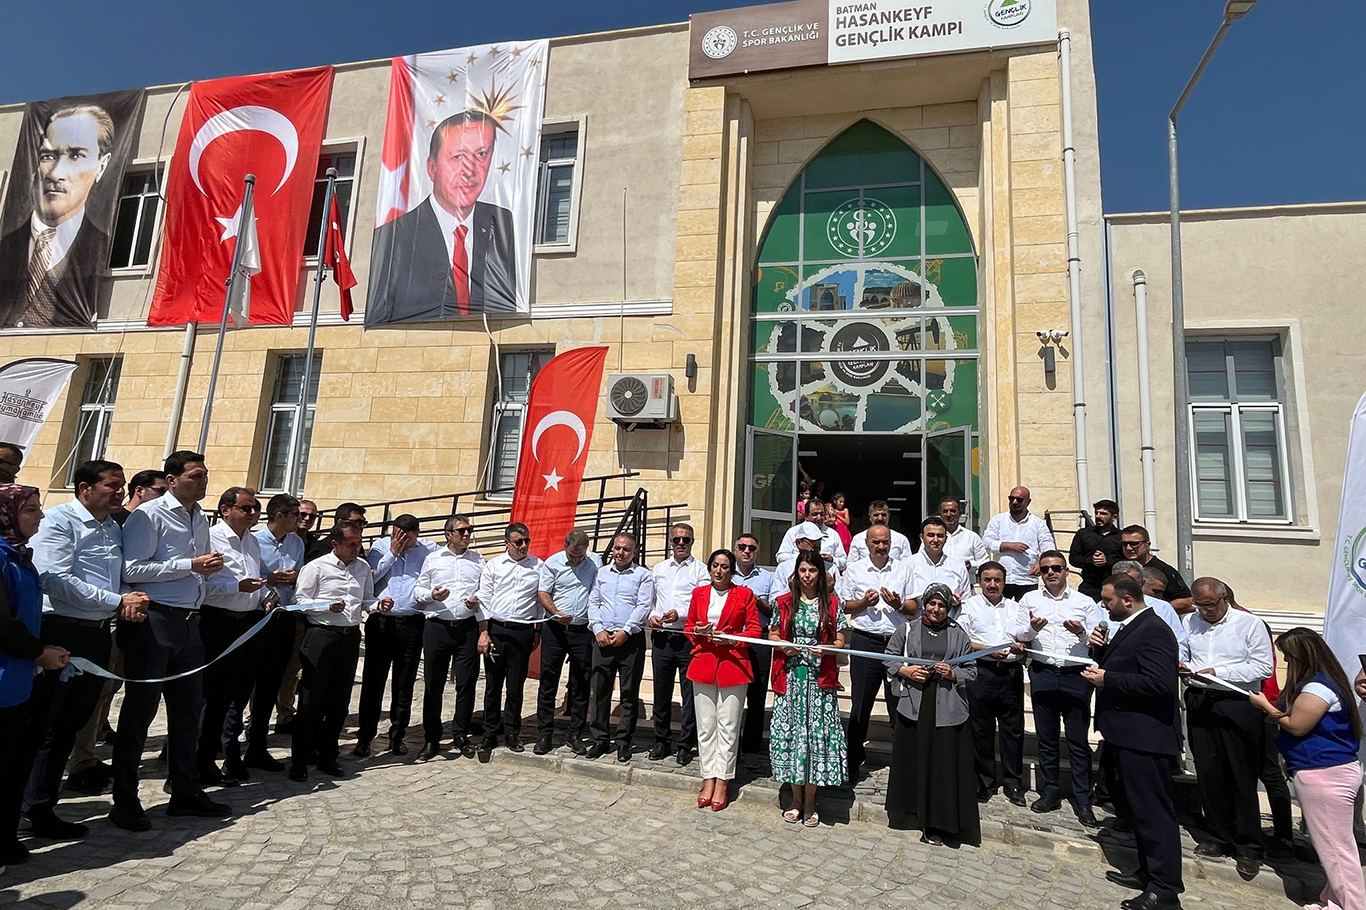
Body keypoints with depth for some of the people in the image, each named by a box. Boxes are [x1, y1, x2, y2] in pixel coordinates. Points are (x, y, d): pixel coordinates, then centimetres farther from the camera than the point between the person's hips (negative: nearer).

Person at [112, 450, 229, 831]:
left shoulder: (201, 519, 15)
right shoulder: (149, 515, -9)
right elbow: (132, 570, -18)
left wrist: (210, 568, 4)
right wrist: (190, 565, -19)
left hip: (189, 622, 8)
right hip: (153, 621, -8)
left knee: (189, 707, 12)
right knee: (140, 708, 3)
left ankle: (186, 792, 24)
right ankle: (125, 800, 17)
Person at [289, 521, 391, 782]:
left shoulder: (363, 567, 10)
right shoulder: (316, 567, -5)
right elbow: (300, 600, -5)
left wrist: (378, 605, -3)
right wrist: (328, 605, -19)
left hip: (351, 636, 5)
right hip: (321, 635, -5)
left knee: (340, 701, 11)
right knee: (311, 700, 1)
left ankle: (327, 755, 25)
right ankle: (300, 760, 14)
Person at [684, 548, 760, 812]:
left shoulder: (744, 594, 1)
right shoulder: (699, 593, 11)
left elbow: (754, 630, 1)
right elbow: (688, 626, 17)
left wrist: (730, 639, -13)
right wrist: (698, 631, -5)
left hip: (733, 664, -3)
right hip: (703, 664, 3)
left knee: (727, 726, 0)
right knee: (705, 725, 6)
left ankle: (722, 782, 10)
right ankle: (708, 779, 15)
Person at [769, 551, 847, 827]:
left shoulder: (832, 603, 3)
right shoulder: (784, 602, 6)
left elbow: (840, 641, 5)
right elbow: (772, 635, 11)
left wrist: (827, 648, -15)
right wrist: (784, 646, -9)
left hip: (820, 679, -1)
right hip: (790, 678, 1)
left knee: (817, 734, 1)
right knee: (791, 733, 4)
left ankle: (809, 804, 15)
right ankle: (796, 800, 19)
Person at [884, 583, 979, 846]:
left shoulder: (958, 635, 8)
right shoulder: (907, 630, 7)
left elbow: (971, 671, 10)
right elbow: (890, 659, 9)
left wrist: (953, 673, -9)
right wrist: (906, 671, -8)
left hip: (947, 709, 0)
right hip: (913, 705, 0)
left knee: (943, 764, 0)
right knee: (910, 760, 6)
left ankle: (936, 824, 10)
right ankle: (913, 812, 23)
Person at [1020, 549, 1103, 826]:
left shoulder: (1085, 602, 6)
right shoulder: (1029, 599, 9)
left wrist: (1081, 632, -16)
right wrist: (1031, 629, -14)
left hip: (1076, 676, -1)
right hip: (1042, 674, 2)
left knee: (1078, 740, 3)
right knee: (1047, 738, 11)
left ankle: (1082, 800, 13)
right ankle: (1050, 792, 22)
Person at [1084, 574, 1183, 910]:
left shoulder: (1153, 631, -18)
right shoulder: (1129, 628, 13)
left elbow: (1159, 683, -28)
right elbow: (1121, 669, 18)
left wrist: (1107, 680, -23)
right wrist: (1101, 649, 1)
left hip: (1144, 738, -11)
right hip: (1130, 735, 11)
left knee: (1154, 811, -1)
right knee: (1139, 807, 20)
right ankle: (1149, 873, 34)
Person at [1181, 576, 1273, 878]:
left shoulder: (1249, 624, -4)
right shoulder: (1189, 622, 9)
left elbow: (1263, 666, -8)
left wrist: (1218, 672, -16)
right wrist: (1180, 666, -5)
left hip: (1237, 706, -4)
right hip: (1200, 703, 4)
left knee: (1242, 777, 3)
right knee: (1208, 774, 10)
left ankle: (1248, 848, 15)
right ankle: (1220, 837, 24)